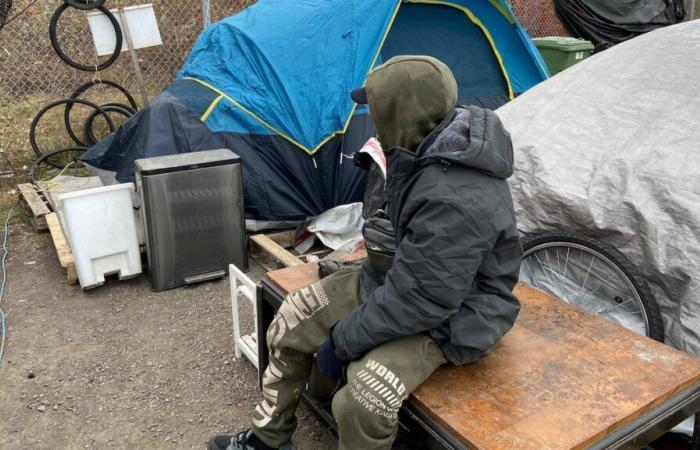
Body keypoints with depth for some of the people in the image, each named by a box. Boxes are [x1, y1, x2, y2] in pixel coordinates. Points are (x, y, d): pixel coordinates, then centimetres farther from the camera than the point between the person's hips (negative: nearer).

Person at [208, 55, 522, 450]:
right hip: (404, 273, 9)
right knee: (295, 316, 5)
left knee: (366, 394, -30)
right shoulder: (428, 148, -6)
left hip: (454, 315, -9)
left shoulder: (457, 201, -35)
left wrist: (345, 339, -18)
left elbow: (419, 300, -29)